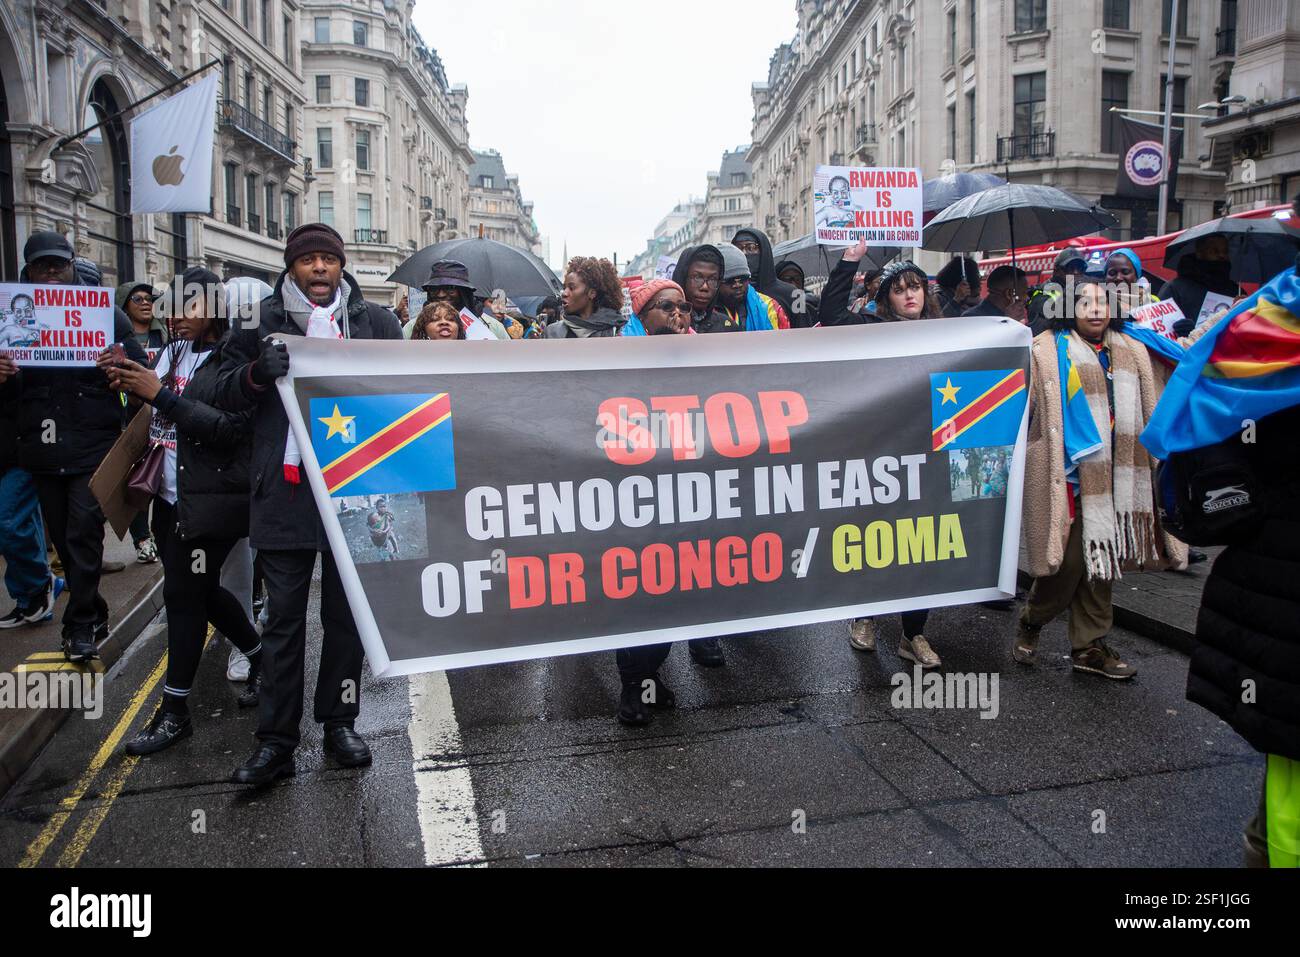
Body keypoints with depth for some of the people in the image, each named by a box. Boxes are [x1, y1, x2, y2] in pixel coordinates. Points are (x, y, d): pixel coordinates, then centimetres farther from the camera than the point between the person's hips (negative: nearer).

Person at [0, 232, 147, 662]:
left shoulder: (105, 313, 3)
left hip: (93, 447, -4)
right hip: (43, 449, 4)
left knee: (83, 532, -9)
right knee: (64, 539, 11)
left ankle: (79, 626, 1)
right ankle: (93, 616, 25)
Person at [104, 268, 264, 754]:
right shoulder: (174, 352, 10)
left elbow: (231, 427, -21)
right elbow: (160, 418, 17)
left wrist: (160, 394, -21)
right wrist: (132, 385, -1)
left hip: (210, 500, -7)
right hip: (171, 496, 8)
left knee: (183, 594, -2)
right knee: (200, 590, 15)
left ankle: (174, 712, 10)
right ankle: (260, 658, 36)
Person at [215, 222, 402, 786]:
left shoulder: (376, 321, 7)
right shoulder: (262, 319, 7)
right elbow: (226, 394, 5)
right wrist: (258, 371, -16)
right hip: (284, 492, 0)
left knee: (347, 614, 11)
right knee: (283, 619, 5)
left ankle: (339, 722, 26)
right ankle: (275, 740, 13)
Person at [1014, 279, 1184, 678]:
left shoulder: (1131, 352, 14)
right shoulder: (1049, 352, -2)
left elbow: (1148, 413, 17)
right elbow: (1024, 411, -5)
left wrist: (1154, 463, 14)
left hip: (1117, 476, 5)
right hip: (1070, 472, -5)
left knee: (1101, 560, 9)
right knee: (1069, 560, -5)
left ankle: (1090, 646, 20)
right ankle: (1030, 621, 20)